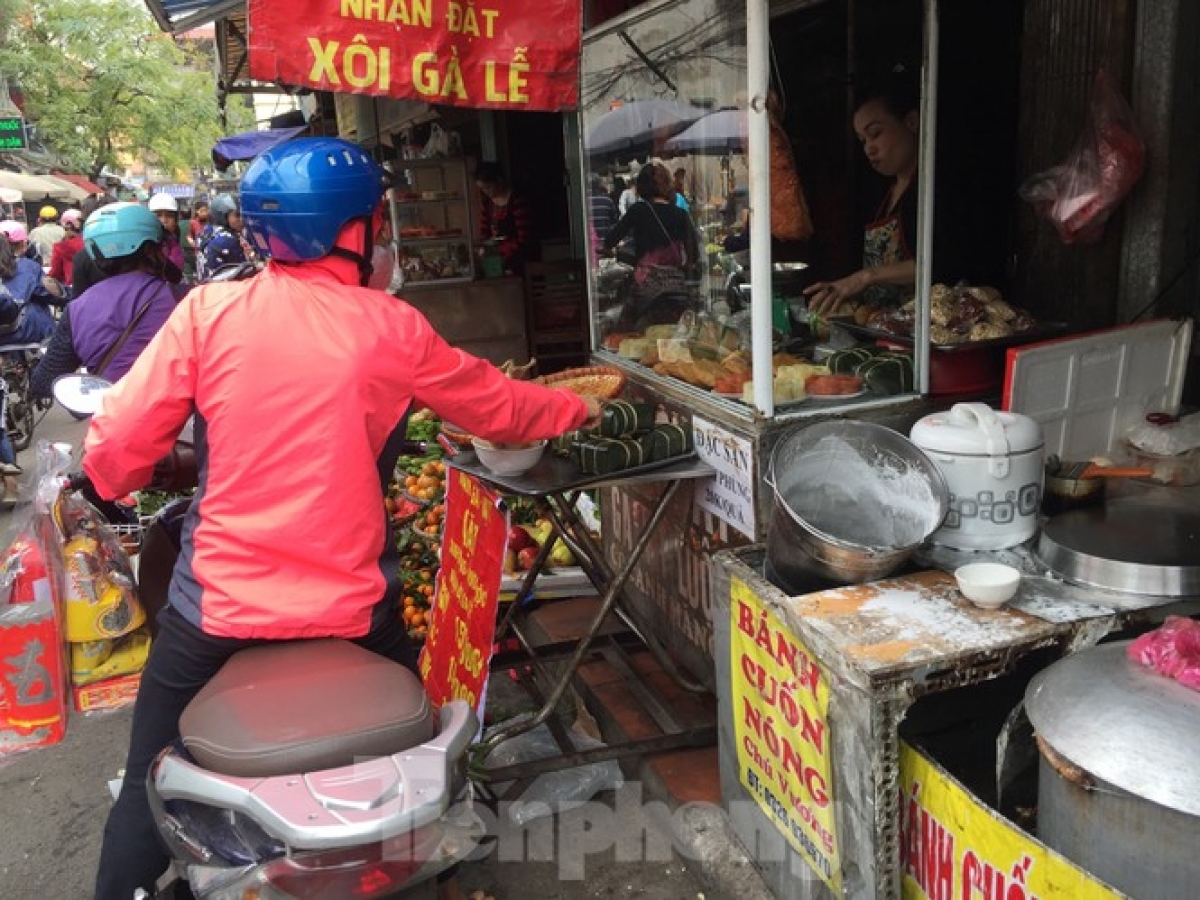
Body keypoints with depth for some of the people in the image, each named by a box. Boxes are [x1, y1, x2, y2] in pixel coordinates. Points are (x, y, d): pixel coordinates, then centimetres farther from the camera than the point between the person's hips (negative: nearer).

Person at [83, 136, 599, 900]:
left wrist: (144, 476, 18)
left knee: (155, 785, 20)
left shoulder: (209, 311, -7)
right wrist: (578, 408, 27)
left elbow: (114, 451, -6)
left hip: (216, 608, 0)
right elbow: (499, 408, 7)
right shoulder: (392, 328, -5)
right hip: (351, 610, 1)